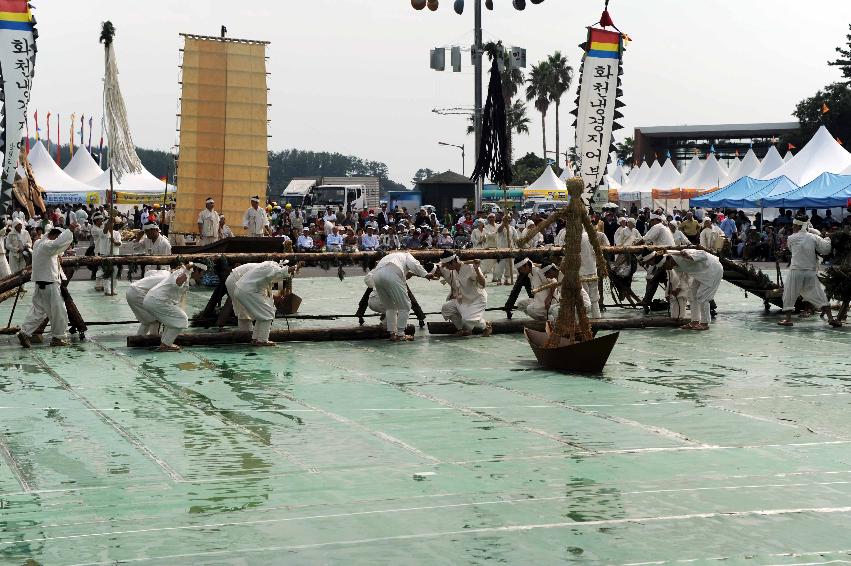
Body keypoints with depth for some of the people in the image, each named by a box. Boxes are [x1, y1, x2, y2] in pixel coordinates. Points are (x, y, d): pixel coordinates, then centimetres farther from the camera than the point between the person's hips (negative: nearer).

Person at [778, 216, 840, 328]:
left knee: (789, 296, 11)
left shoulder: (791, 239, -1)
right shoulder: (814, 237, 1)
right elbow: (825, 249, -5)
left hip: (795, 271, -2)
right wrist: (827, 239, 14)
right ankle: (830, 317, -2)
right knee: (819, 295, 5)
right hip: (811, 272, 2)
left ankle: (788, 319, 9)